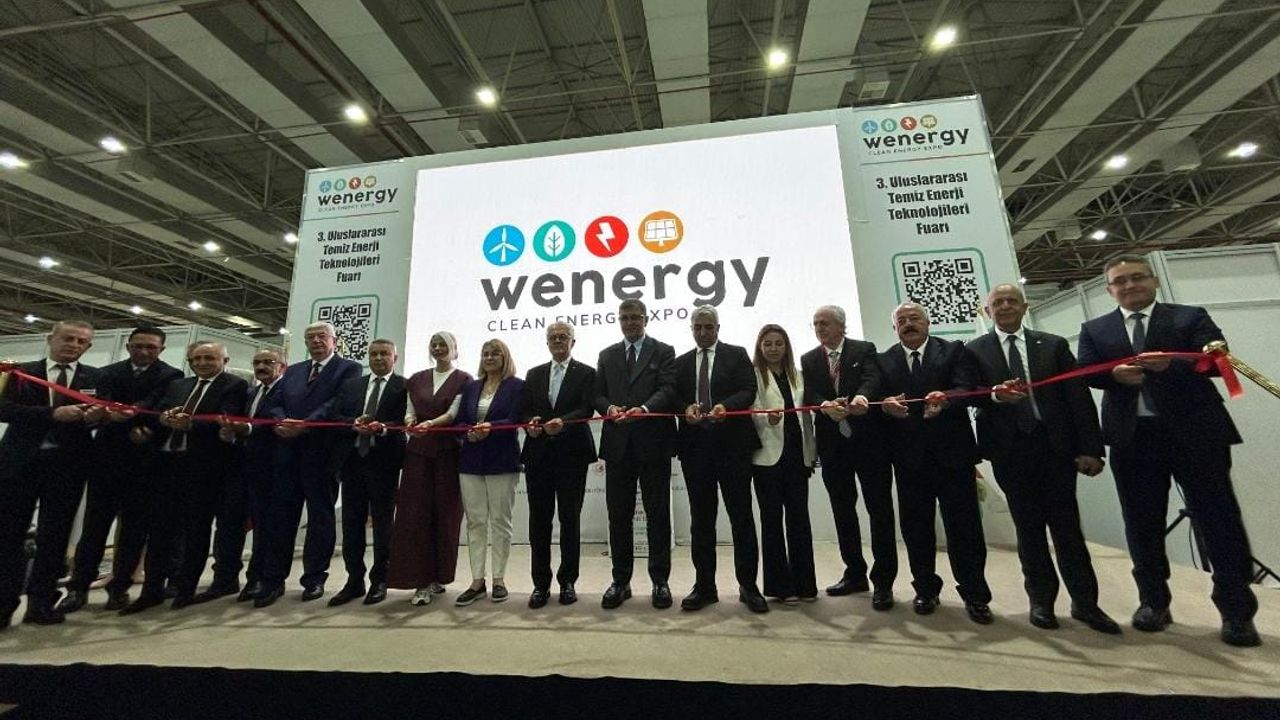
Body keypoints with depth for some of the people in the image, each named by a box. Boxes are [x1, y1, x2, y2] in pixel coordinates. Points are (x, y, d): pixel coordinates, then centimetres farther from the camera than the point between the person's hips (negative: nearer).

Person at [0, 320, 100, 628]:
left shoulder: (96, 378, 3)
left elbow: (103, 416, -3)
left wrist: (95, 417, -26)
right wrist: (53, 413, -22)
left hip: (67, 463, 0)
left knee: (55, 533, 6)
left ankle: (41, 601, 15)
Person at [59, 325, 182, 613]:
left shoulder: (171, 376, 1)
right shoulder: (108, 373, 8)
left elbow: (154, 404, -14)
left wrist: (126, 413, -31)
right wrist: (131, 430, -23)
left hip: (144, 460, -2)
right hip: (107, 457, 2)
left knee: (134, 525, 3)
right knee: (94, 523, 4)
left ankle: (119, 586, 14)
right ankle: (78, 586, 14)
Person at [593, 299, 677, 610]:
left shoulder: (663, 352, 5)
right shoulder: (607, 355, 16)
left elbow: (668, 389, -7)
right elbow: (598, 394, 10)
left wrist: (645, 408, -25)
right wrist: (609, 408, -12)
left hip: (653, 443, -3)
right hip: (618, 443, 3)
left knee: (658, 514, 5)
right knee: (619, 516, 9)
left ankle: (660, 581, 18)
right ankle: (620, 581, 21)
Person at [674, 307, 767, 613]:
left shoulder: (737, 355, 7)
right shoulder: (681, 362, 15)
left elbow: (749, 390, -3)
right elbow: (675, 398, 9)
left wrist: (725, 406, -21)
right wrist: (686, 408, -13)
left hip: (732, 442, -2)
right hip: (695, 444, 3)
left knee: (741, 514, 4)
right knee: (701, 517, 8)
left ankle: (748, 586, 16)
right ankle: (704, 585, 19)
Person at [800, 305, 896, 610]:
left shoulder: (865, 350, 2)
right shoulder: (808, 360, 10)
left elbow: (872, 379, -17)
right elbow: (809, 395, -4)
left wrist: (861, 396, -39)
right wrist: (826, 406, -26)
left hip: (868, 439, -3)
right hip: (832, 444, 4)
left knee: (879, 509, 2)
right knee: (843, 510, 11)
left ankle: (883, 581, 13)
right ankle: (855, 574, 26)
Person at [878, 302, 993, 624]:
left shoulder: (954, 351, 5)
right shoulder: (883, 361, 9)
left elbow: (967, 389, -11)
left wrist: (945, 399, -32)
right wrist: (886, 404, -25)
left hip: (952, 452, -1)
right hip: (909, 456, 2)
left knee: (964, 525, 4)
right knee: (915, 527, 9)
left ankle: (974, 595, 20)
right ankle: (926, 590, 24)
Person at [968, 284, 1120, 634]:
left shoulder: (1053, 344, 8)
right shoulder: (975, 350, 4)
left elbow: (1079, 396, 3)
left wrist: (1090, 447, -4)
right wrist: (995, 395, -28)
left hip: (1056, 444, 1)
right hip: (1010, 448, -1)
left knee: (1067, 525, 6)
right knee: (1028, 527, 8)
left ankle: (1085, 602, 19)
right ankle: (1041, 599, 21)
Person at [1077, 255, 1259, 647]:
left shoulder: (1190, 317, 7)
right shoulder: (1094, 330, 10)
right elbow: (1085, 373, -1)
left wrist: (1170, 363, -25)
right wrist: (1114, 373, -22)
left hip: (1196, 431, -1)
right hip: (1132, 436, 1)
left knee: (1218, 517, 4)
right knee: (1142, 522, 8)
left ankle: (1237, 610, 19)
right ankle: (1153, 602, 21)